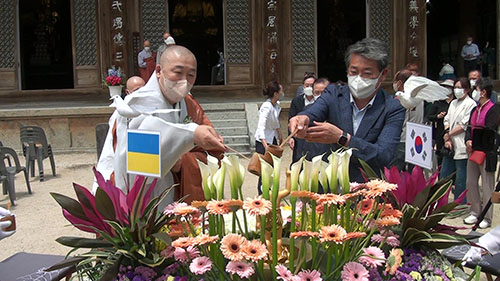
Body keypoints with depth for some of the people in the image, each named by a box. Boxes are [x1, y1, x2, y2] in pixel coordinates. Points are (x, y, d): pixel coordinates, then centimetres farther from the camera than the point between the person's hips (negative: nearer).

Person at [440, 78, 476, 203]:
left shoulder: (470, 104, -7)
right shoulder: (453, 103, 17)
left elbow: (464, 126, -12)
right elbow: (447, 121, 12)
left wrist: (448, 135, -4)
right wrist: (447, 139, -2)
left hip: (461, 147, -8)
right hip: (450, 146, 8)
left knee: (461, 180, -2)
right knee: (443, 176, 11)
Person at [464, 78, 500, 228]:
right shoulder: (475, 109, 13)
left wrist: (474, 144, -10)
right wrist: (468, 141, -6)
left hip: (486, 152, -7)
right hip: (473, 151, 8)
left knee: (487, 186, 0)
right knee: (471, 183, 10)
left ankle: (487, 217, 9)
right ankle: (475, 212, 22)